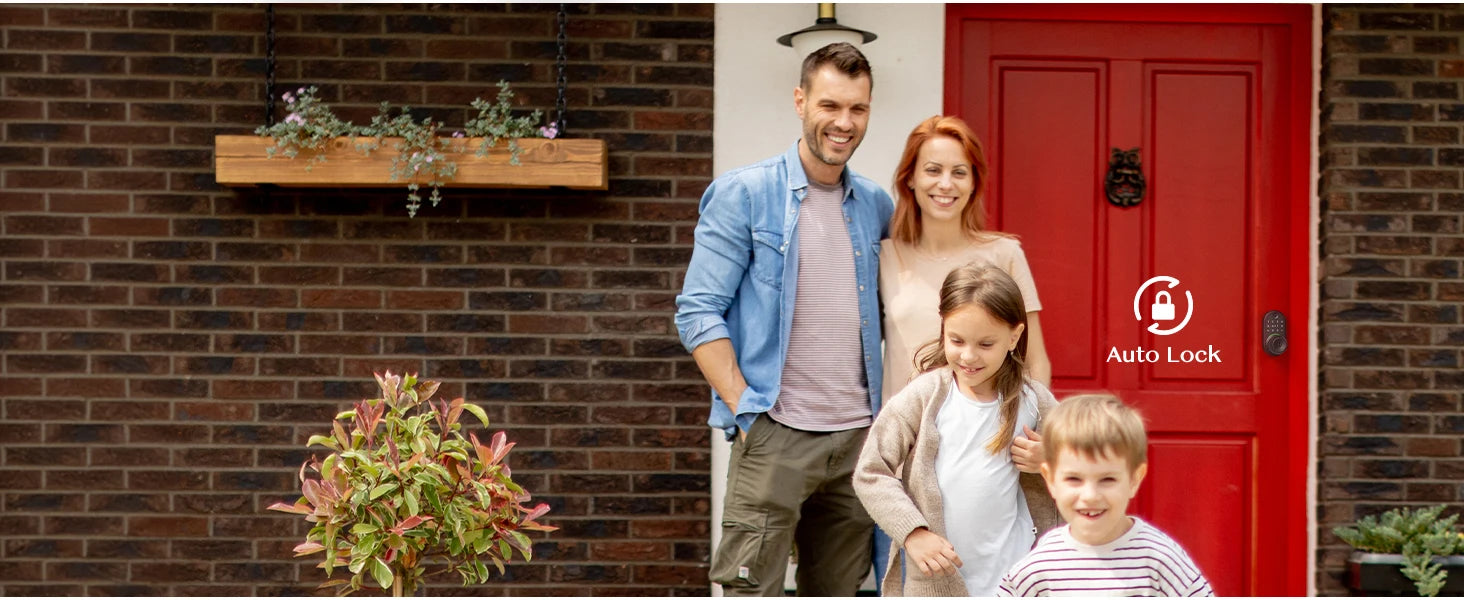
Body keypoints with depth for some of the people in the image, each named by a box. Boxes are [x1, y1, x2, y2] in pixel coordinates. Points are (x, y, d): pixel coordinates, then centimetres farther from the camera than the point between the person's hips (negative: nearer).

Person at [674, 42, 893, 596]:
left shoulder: (875, 205, 12)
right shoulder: (743, 195, -2)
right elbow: (698, 312, -5)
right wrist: (745, 409, -12)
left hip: (858, 435, 5)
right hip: (775, 435, -5)